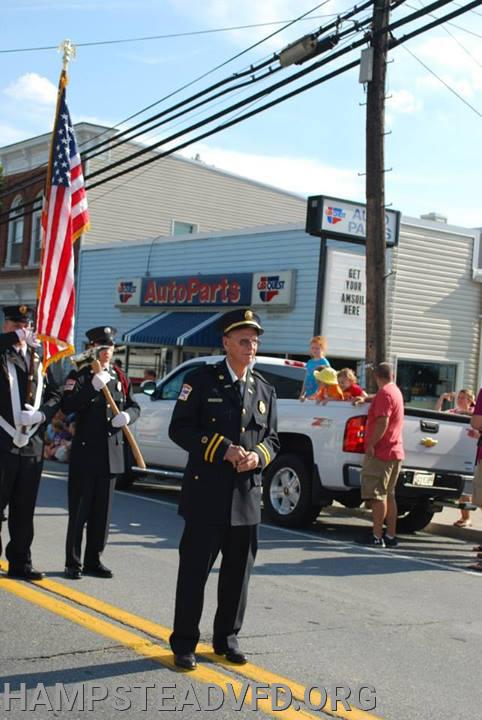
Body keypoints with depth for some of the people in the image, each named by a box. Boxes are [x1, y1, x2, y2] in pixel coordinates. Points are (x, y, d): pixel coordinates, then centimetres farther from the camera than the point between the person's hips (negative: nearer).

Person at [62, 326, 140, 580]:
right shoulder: (79, 375, -2)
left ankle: (93, 561, 19)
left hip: (111, 453, 5)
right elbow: (67, 406, -16)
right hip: (85, 451, -5)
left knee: (102, 511, 10)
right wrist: (93, 387, -25)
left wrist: (127, 415, -10)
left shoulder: (119, 377, 12)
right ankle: (73, 563, 6)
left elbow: (134, 406, 13)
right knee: (79, 510, -1)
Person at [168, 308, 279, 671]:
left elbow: (272, 438, 16)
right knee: (194, 570, 2)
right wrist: (223, 450, -16)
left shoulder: (264, 389, 11)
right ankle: (184, 643, 12)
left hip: (248, 495, 5)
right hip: (206, 494, -4)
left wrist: (257, 456, -7)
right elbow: (180, 429, -7)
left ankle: (227, 639, 26)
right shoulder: (202, 380, -3)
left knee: (238, 573, 11)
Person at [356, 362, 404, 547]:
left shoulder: (385, 393, -13)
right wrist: (365, 399, 26)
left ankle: (377, 537, -10)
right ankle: (391, 537, 14)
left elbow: (383, 423, -23)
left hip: (380, 452, -9)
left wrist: (371, 445, -19)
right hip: (395, 452, 9)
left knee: (377, 495, -8)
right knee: (388, 496, 12)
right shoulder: (395, 391, 16)